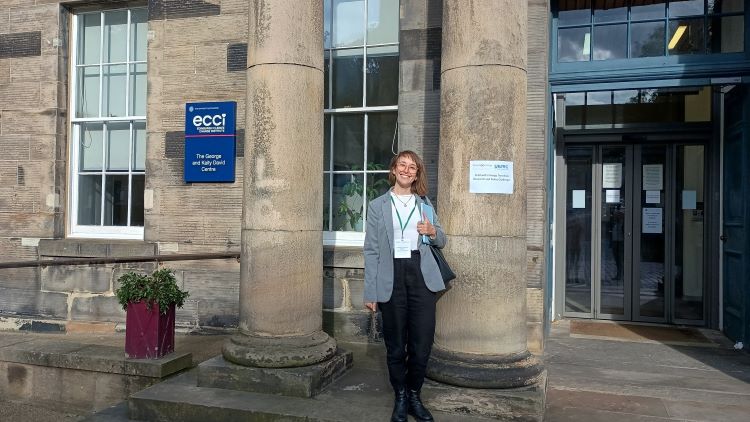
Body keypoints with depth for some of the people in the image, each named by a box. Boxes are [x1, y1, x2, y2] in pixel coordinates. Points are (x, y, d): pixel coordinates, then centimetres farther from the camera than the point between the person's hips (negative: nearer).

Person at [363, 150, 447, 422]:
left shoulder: (425, 203, 13)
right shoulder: (378, 206, 5)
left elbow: (441, 242, 21)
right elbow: (371, 250, 1)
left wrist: (433, 232, -5)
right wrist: (370, 292, -5)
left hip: (421, 276, 2)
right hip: (392, 277, -2)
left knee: (422, 342, 2)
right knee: (396, 344, 7)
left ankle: (414, 397, 22)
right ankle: (400, 398, 24)